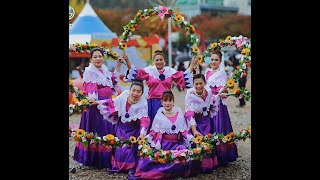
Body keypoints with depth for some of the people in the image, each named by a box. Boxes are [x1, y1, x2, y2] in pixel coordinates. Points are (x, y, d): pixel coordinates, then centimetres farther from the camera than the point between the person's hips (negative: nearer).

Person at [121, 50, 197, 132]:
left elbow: (184, 76, 12)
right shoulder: (149, 70, 6)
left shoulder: (170, 71, 12)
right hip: (153, 102, -2)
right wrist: (127, 61, -13)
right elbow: (135, 72, -2)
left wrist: (192, 65, 5)